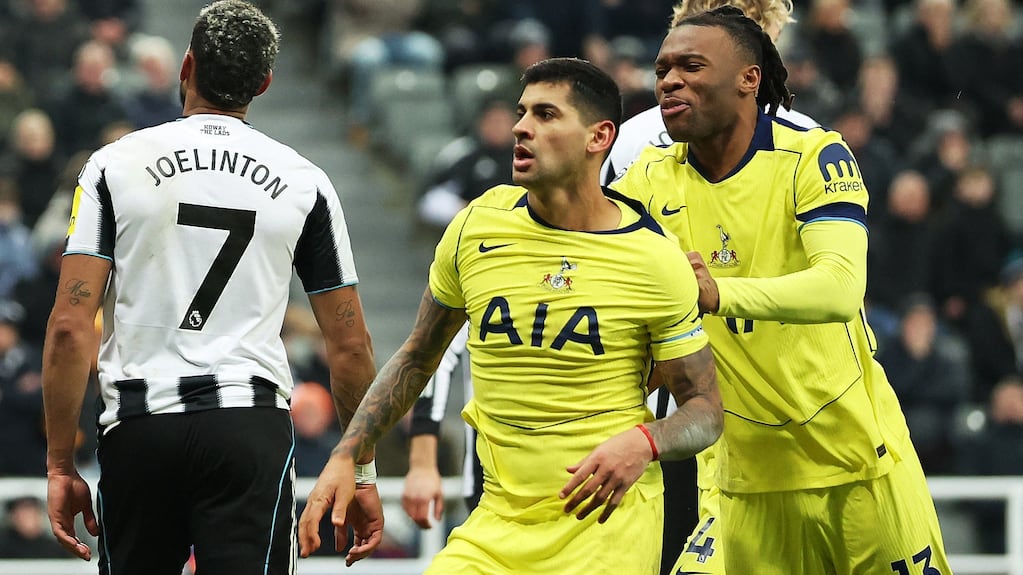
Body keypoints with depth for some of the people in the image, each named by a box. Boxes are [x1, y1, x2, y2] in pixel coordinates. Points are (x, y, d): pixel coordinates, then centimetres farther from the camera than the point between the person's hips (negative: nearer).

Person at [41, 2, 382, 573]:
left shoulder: (116, 164, 5)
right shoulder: (305, 181, 8)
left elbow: (70, 328, -3)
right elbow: (350, 344, 9)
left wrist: (61, 464, 3)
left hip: (137, 425, 1)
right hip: (251, 428, -1)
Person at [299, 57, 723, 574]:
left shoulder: (654, 259, -6)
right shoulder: (475, 228, 3)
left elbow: (705, 411, 1)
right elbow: (416, 358, 16)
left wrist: (644, 443, -21)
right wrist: (345, 458, 8)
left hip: (608, 522, -3)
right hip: (498, 525, 3)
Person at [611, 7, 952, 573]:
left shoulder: (812, 156, -11)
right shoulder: (653, 179, 3)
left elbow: (841, 288, -27)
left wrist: (719, 294, -43)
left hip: (859, 461, -3)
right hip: (749, 476, 3)